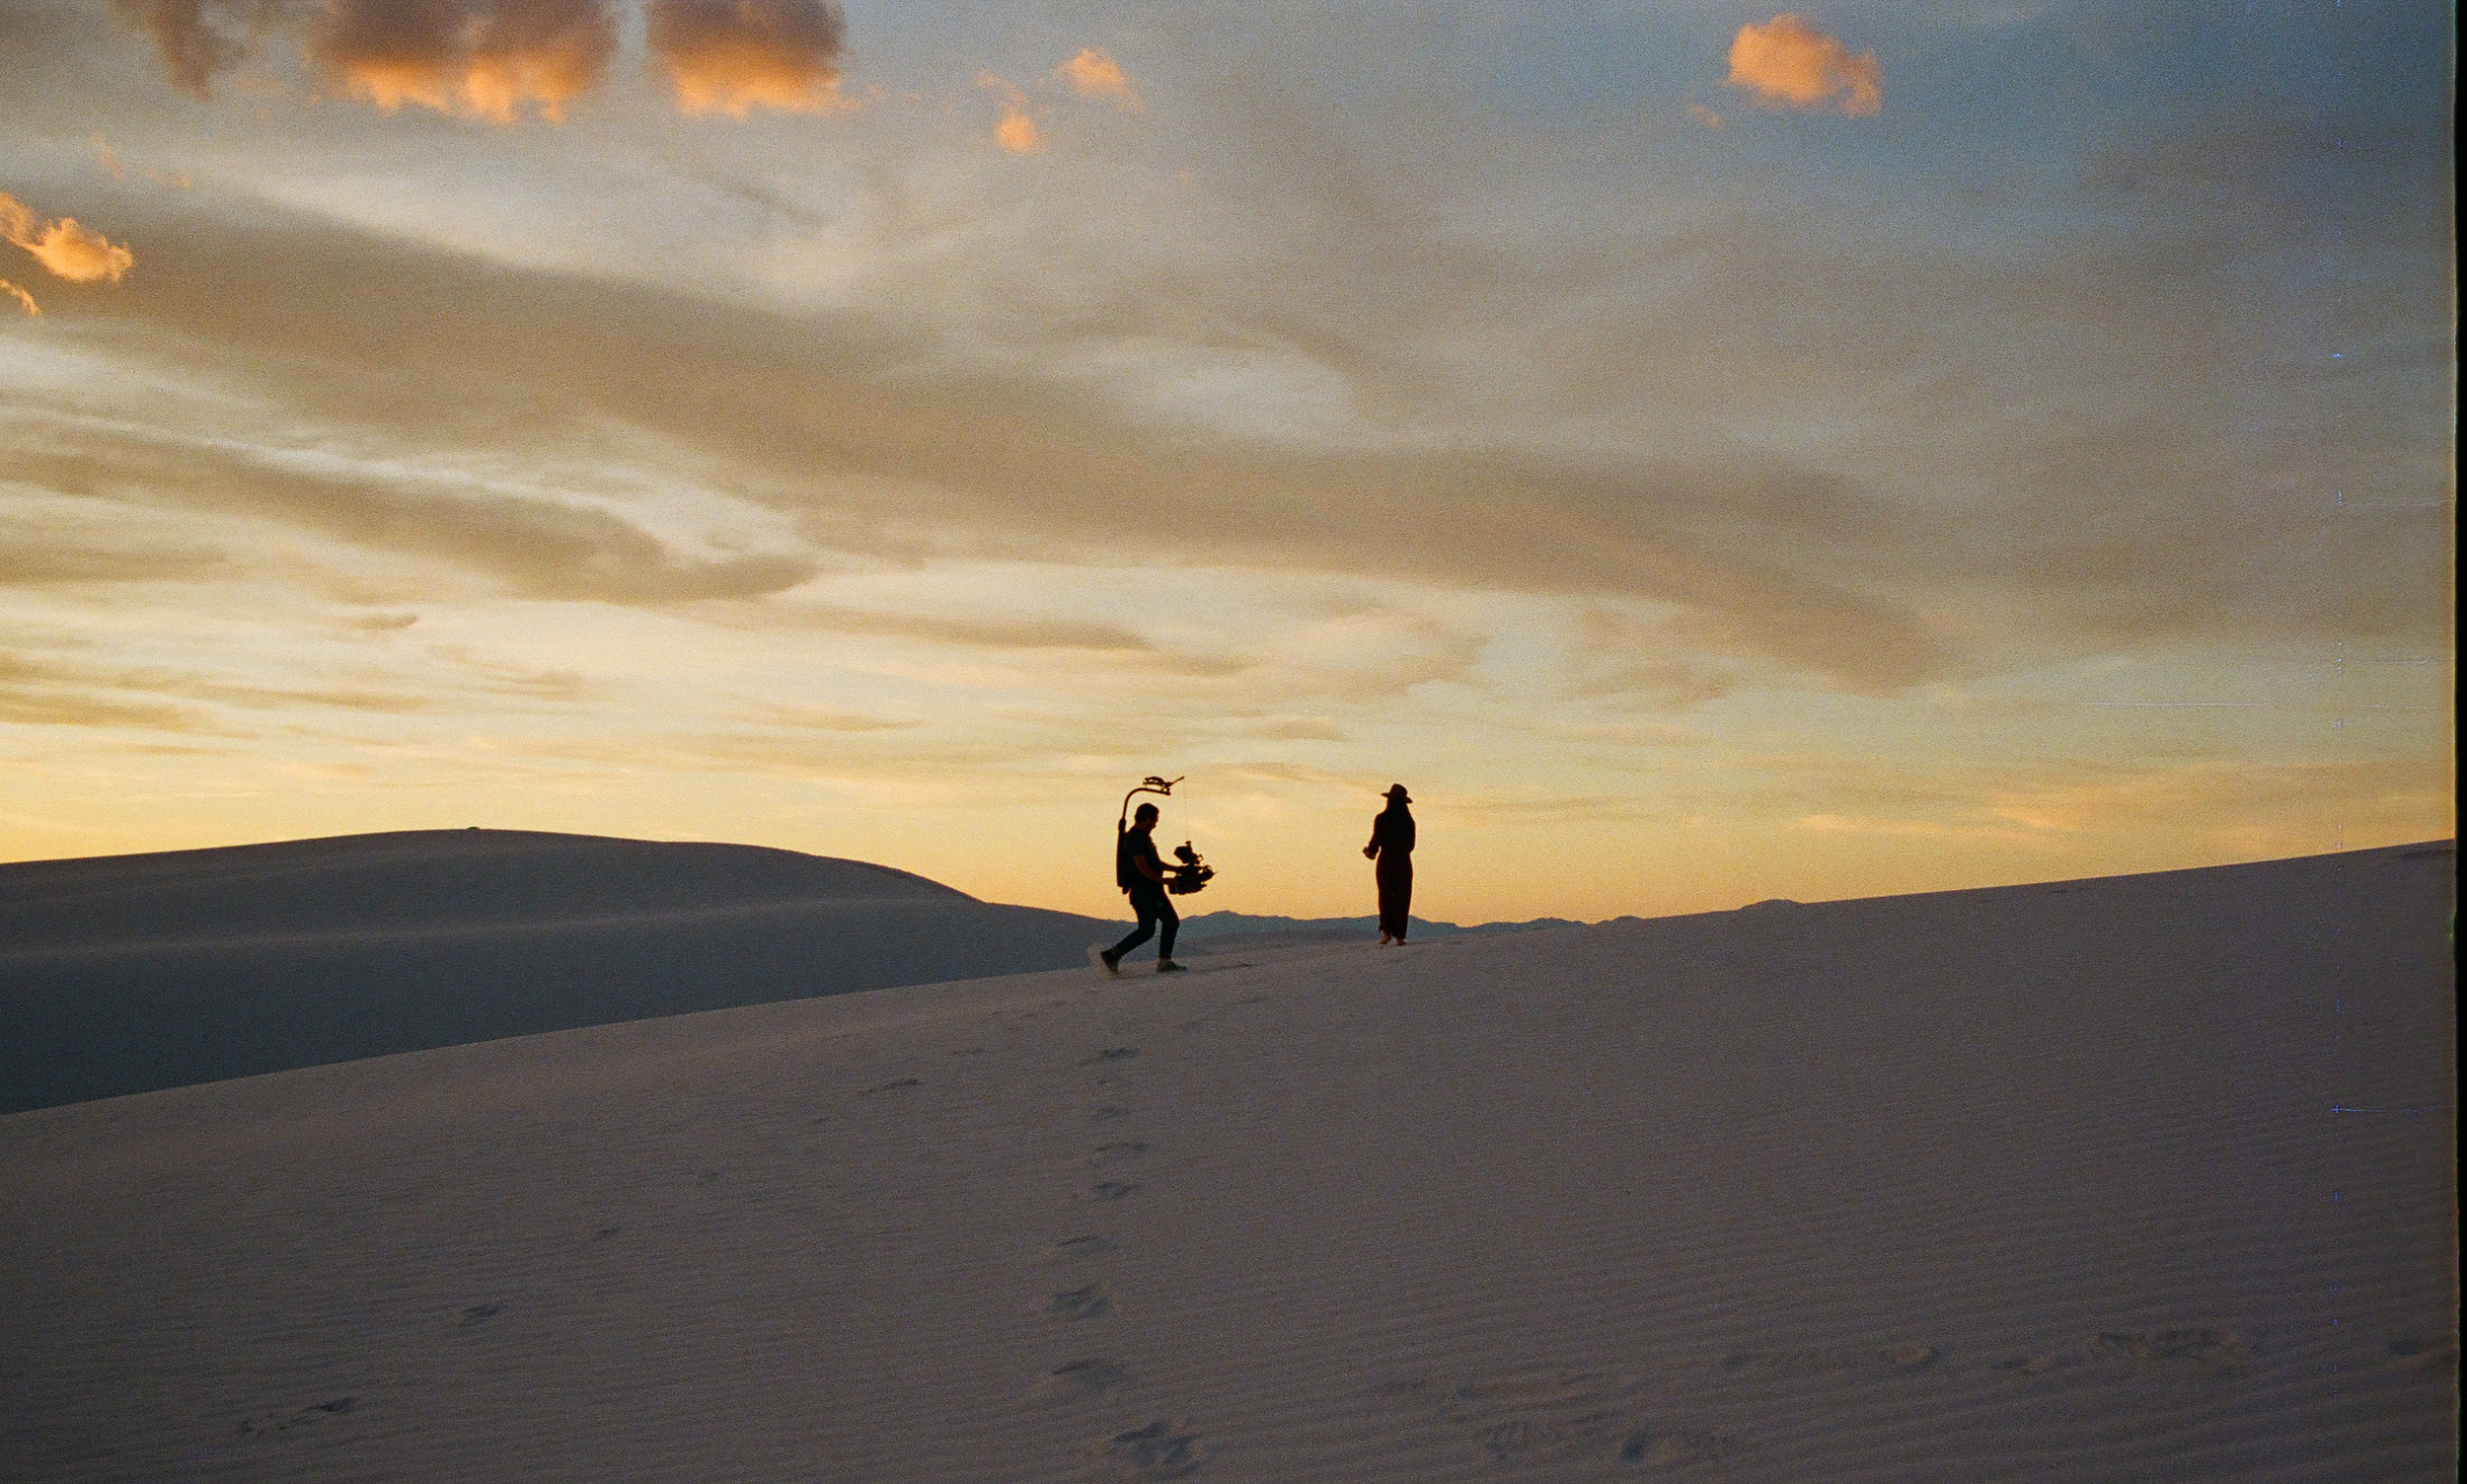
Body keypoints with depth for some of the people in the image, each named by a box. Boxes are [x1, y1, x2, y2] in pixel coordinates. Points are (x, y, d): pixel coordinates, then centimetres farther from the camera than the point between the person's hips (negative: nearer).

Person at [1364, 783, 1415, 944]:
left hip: (1385, 862, -1)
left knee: (1385, 897, 10)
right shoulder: (1408, 820, -1)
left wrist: (1370, 851, 10)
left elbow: (1376, 840, -10)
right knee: (1402, 898, 7)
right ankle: (1399, 935, 2)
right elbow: (1410, 845, 5)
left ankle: (1386, 932, -2)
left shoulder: (1381, 819, -9)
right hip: (1404, 862, 1)